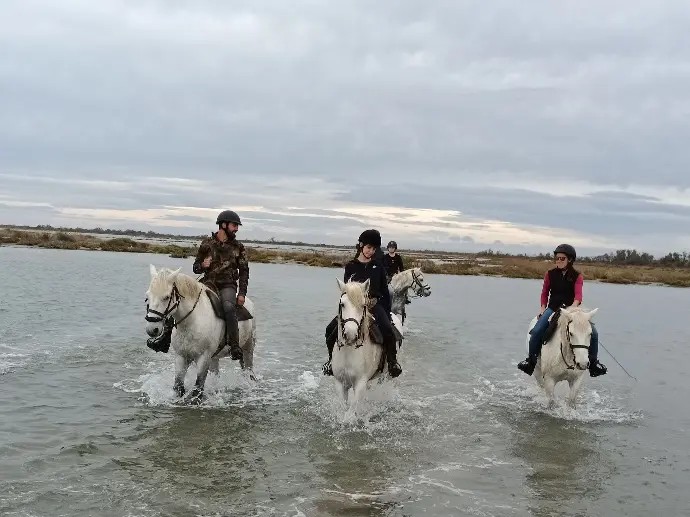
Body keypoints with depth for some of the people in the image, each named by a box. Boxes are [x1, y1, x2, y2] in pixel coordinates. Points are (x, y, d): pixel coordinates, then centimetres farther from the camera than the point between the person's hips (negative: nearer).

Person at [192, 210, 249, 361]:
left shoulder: (238, 247, 8)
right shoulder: (207, 244, 7)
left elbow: (244, 271, 10)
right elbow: (195, 268, 13)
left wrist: (242, 293, -1)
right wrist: (202, 265, -12)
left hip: (228, 285, -2)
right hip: (209, 284, 2)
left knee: (228, 306, -32)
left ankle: (234, 346, -28)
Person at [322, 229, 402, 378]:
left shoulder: (378, 266, 7)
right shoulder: (351, 266, 5)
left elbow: (385, 290, 8)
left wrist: (387, 313, 2)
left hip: (375, 304, -1)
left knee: (387, 329, -28)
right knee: (331, 329, -15)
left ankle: (392, 362, -12)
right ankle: (332, 359, 7)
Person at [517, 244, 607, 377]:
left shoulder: (577, 276, -1)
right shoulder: (550, 274, 4)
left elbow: (578, 295, -15)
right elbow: (545, 293, 13)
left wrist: (573, 307, -34)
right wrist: (543, 308, -1)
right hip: (553, 308, 0)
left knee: (593, 332, -17)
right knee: (536, 331, -25)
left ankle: (593, 362, 4)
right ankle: (531, 359, -5)